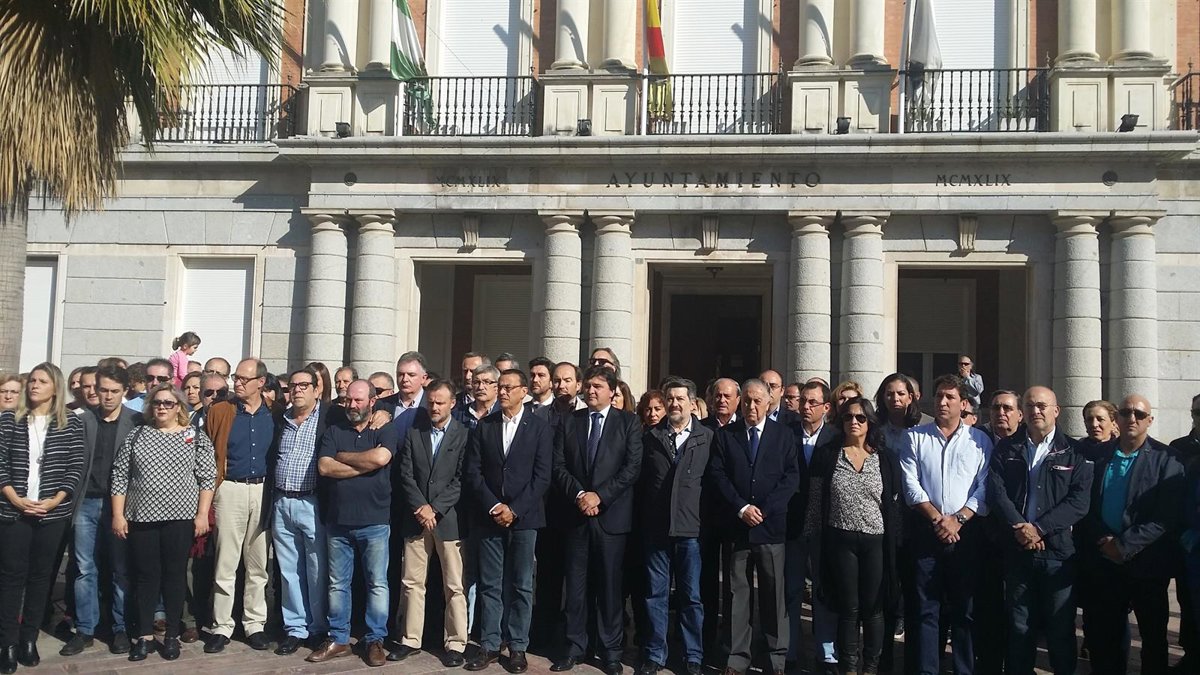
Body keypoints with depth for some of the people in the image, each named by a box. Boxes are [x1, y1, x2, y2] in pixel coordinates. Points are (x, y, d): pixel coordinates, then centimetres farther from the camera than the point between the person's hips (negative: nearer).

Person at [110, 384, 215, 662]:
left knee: (175, 574, 4)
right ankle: (144, 635, 16)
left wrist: (202, 514, -7)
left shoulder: (196, 438, 1)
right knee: (145, 575, 6)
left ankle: (172, 635, 15)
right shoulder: (136, 437, 7)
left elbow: (207, 478, -1)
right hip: (142, 517, 2)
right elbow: (120, 477, 6)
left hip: (180, 517, -2)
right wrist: (118, 514, 0)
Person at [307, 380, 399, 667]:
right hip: (338, 521, 3)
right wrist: (365, 464, -12)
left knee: (377, 584, 4)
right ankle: (338, 640, 22)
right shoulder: (334, 430, 6)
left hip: (375, 522, -3)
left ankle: (375, 640, 15)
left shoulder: (385, 430, -1)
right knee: (337, 584, 11)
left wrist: (343, 456, -8)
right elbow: (324, 467, -7)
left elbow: (380, 457, -21)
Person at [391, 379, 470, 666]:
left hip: (449, 518, -3)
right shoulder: (413, 432, 9)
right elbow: (405, 474, 3)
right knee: (412, 583, 8)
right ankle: (411, 640, 19)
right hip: (416, 516, 3)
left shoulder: (464, 435, -1)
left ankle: (455, 644, 9)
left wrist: (435, 508, -12)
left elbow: (462, 480, -6)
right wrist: (420, 507, -10)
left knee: (454, 586, 1)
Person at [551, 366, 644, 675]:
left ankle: (610, 649, 14)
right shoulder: (569, 422, 10)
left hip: (612, 515, -2)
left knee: (610, 584, 4)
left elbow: (632, 467, -7)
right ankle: (575, 646, 15)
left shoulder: (629, 422, 2)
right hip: (576, 513, 2)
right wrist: (579, 494, -11)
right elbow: (558, 466, 4)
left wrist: (599, 495, -12)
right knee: (576, 583, 6)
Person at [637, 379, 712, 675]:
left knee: (691, 596, 6)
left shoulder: (708, 437, 3)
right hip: (656, 527, 2)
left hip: (691, 528, -2)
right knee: (655, 594, 8)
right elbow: (641, 479, 9)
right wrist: (642, 520, 4)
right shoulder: (650, 436, 8)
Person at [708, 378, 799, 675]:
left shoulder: (784, 435, 6)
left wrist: (764, 509, -11)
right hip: (735, 525, 1)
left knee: (774, 593, 4)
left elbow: (792, 476, -1)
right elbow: (718, 475, 0)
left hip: (771, 525, 0)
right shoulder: (725, 434, 7)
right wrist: (741, 507, -10)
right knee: (737, 592, 5)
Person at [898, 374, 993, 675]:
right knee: (924, 608, 2)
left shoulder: (980, 441, 7)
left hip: (965, 532, 0)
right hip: (925, 531, 0)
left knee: (965, 608, 5)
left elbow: (984, 488, 0)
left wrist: (958, 519, -11)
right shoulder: (915, 437, 7)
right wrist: (936, 518, -11)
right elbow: (911, 484, -1)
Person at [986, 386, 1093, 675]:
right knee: (1019, 628, 9)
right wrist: (1019, 528, -16)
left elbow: (1079, 501, -7)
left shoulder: (1075, 452, 3)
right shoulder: (1005, 449, 8)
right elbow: (996, 492, -2)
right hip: (1016, 551, 1)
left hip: (1059, 551, -1)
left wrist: (1039, 528, -16)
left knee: (1060, 629, 7)